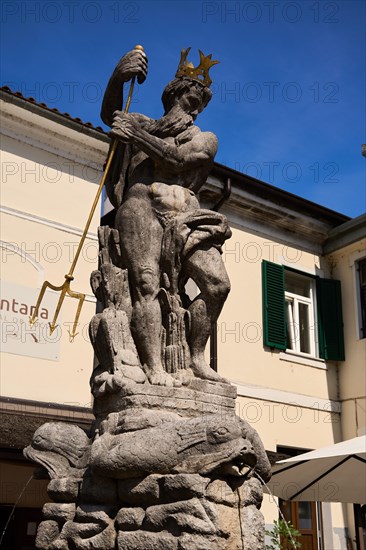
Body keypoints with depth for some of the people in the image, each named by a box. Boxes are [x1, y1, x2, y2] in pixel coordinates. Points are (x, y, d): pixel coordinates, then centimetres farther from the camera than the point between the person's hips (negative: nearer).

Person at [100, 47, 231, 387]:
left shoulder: (205, 139, 23)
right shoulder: (144, 124, 25)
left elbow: (176, 157, 2)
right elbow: (110, 115, 6)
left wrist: (135, 135, -5)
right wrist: (118, 76, -10)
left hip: (184, 213, 2)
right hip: (142, 204, -2)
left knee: (218, 284, -12)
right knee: (147, 285, -17)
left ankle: (195, 359, -2)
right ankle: (154, 369, -24)